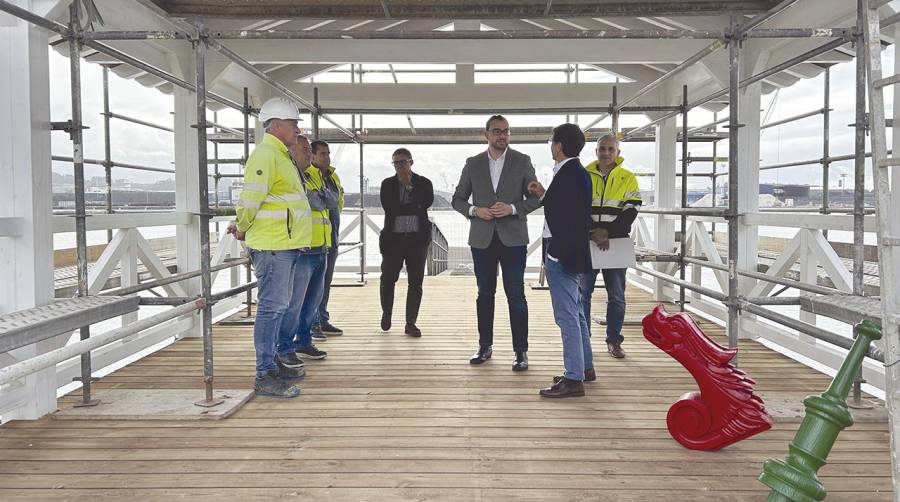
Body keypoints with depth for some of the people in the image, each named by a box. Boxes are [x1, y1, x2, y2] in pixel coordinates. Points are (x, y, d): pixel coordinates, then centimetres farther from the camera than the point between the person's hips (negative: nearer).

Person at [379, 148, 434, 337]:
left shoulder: (423, 183, 7)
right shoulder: (387, 184, 7)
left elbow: (427, 202, -12)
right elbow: (388, 207, -8)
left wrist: (410, 185, -6)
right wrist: (414, 207, -9)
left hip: (417, 238, 0)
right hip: (393, 238, 0)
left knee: (416, 282, 2)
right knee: (388, 279, 3)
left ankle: (411, 323, 11)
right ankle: (386, 313, 29)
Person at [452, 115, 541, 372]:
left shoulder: (522, 161, 3)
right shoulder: (473, 164, 7)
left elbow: (536, 197, 2)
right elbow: (458, 199, 10)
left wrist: (512, 208, -14)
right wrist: (475, 211, -10)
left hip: (513, 238, -2)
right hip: (482, 239, 2)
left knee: (516, 295, -2)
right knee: (485, 293, 10)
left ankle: (521, 351, 5)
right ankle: (485, 346, 22)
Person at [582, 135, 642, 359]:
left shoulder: (628, 178, 5)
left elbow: (630, 212, -3)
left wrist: (607, 232, -15)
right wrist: (594, 233, -14)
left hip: (616, 245, 0)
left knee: (617, 296, 5)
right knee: (582, 293, 2)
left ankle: (614, 340, 17)